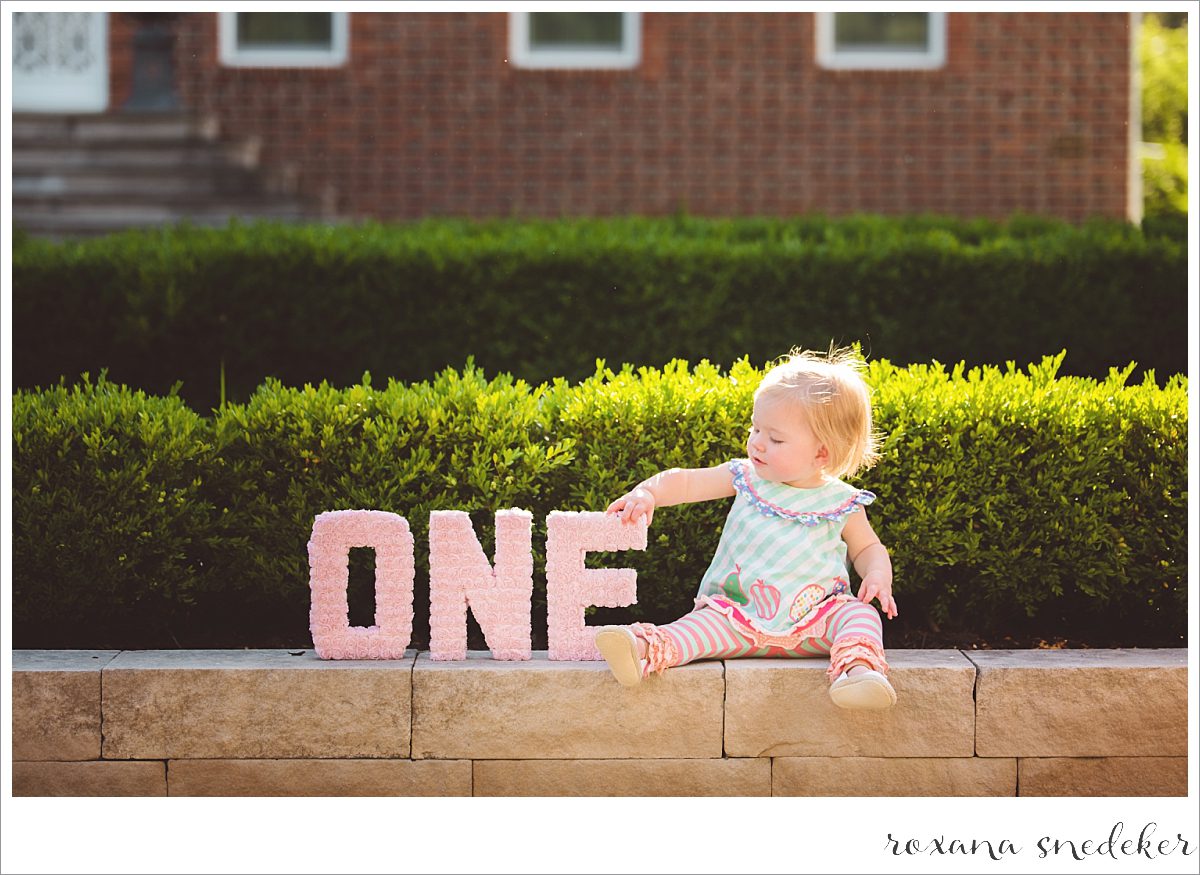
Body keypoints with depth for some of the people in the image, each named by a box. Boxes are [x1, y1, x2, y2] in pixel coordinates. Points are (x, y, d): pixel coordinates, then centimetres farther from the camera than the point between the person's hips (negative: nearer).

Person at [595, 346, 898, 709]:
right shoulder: (746, 478, 6)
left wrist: (878, 575, -7)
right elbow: (686, 481, 5)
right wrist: (646, 493, -16)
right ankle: (645, 650, -52)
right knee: (706, 623, -28)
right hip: (740, 614, 0)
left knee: (860, 614, -27)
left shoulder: (843, 504, 3)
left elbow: (868, 548, 16)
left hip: (815, 620, 0)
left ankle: (858, 666, -53)